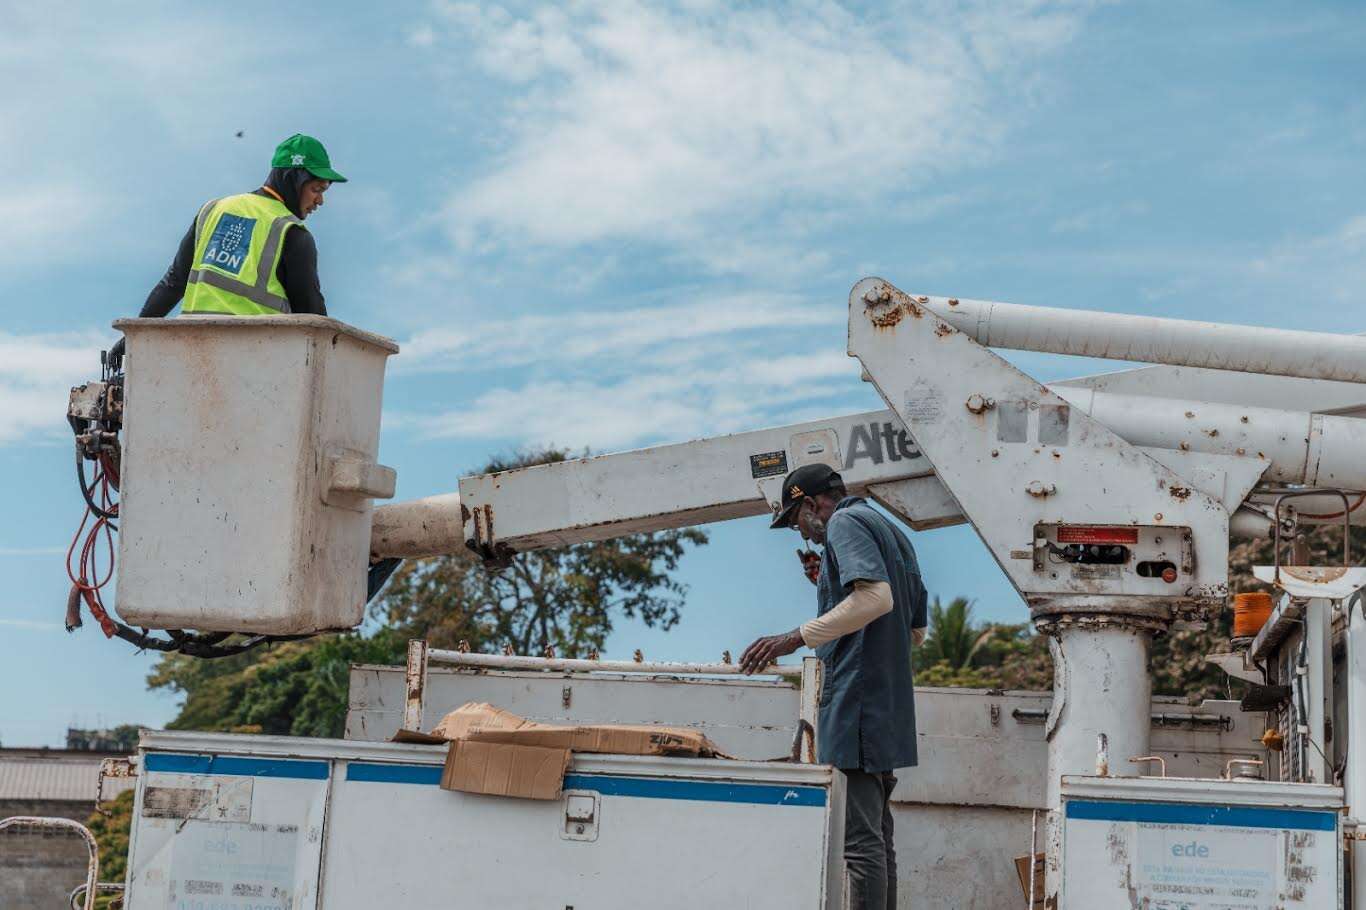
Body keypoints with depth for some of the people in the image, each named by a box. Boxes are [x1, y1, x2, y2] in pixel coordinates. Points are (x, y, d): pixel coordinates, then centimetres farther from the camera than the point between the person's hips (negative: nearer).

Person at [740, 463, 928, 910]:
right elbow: (916, 630, 27)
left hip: (856, 702, -10)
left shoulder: (845, 523, -6)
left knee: (861, 839, -11)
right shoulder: (893, 533, 22)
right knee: (878, 837, 12)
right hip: (891, 709, 10)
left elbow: (875, 597, -23)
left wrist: (796, 637, -22)